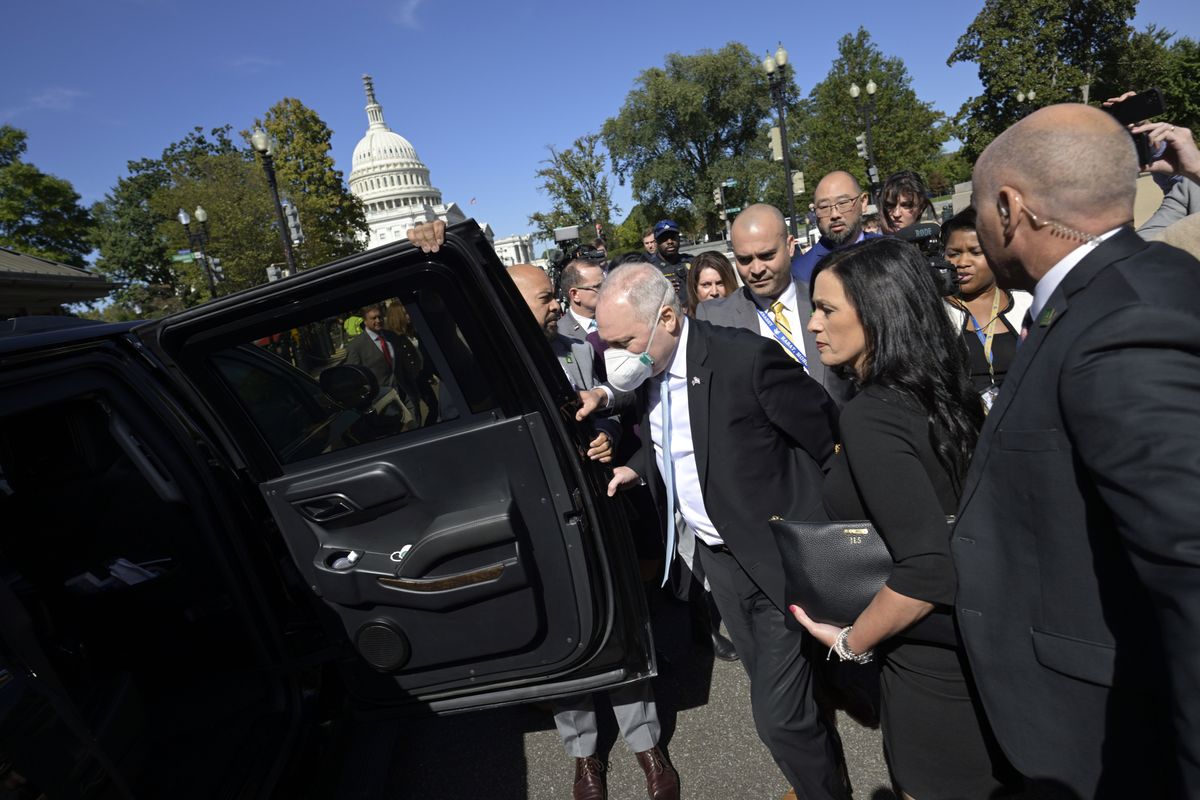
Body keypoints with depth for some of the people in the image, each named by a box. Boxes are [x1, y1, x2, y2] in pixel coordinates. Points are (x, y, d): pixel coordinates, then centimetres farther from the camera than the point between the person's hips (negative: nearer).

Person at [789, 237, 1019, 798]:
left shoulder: (870, 416, -25)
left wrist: (851, 641, -16)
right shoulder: (939, 394, 0)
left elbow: (929, 569, -30)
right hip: (974, 647, 8)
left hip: (930, 666, -8)